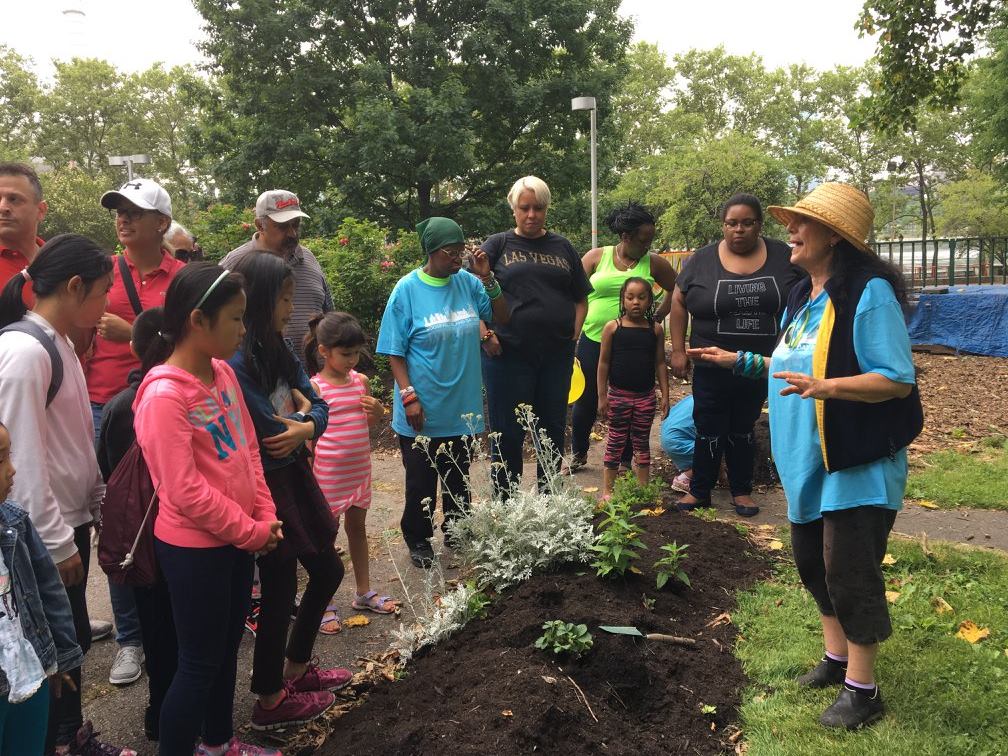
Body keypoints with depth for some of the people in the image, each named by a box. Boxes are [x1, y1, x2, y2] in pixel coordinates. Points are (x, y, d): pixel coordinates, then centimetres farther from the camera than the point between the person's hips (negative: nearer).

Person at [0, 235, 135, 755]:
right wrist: (56, 543, -17)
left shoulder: (58, 344, 9)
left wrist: (98, 502, 14)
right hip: (44, 535, -9)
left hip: (72, 519, 9)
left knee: (73, 636, 19)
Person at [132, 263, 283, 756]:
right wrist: (252, 532, -14)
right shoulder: (164, 394, -23)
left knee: (227, 647, 22)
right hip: (193, 549, -8)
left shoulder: (223, 372, 1)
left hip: (235, 540, 8)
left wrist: (265, 518, -1)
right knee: (199, 664, 6)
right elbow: (184, 491, -23)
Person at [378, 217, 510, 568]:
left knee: (458, 478, 19)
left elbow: (502, 317, 5)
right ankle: (418, 540, 29)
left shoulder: (468, 282, -1)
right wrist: (409, 396, -16)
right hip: (423, 411, -3)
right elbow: (395, 352, -9)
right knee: (421, 481, 10)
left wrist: (488, 279, -8)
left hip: (462, 407, 4)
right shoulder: (407, 289, -11)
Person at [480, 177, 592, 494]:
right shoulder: (498, 245, 3)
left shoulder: (562, 247, 12)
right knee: (508, 433, 3)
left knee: (553, 429, 12)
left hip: (557, 355, 3)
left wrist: (574, 335, 2)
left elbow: (581, 299, 15)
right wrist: (485, 335, -10)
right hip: (508, 354, -3)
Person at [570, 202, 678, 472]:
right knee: (585, 402, 10)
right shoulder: (596, 256, 0)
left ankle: (625, 460, 25)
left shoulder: (653, 263, 2)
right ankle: (578, 454, 30)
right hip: (593, 341, 0)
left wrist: (658, 316, 5)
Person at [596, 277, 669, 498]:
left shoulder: (656, 329, 2)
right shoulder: (613, 327, -5)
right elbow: (604, 362, -3)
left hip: (645, 395, 2)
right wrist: (602, 396, -5)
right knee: (615, 442, 5)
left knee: (642, 443, 12)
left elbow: (660, 363, 5)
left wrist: (665, 395, 2)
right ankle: (607, 491, 13)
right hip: (618, 395, -2)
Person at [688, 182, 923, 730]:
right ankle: (837, 658, 36)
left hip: (858, 462, -9)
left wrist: (826, 387, -34)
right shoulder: (802, 296, 9)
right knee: (813, 560, 17)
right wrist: (740, 361, 18)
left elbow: (897, 380, -22)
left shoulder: (869, 293, -18)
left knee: (849, 570, -1)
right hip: (810, 460, 9)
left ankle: (862, 689, 17)